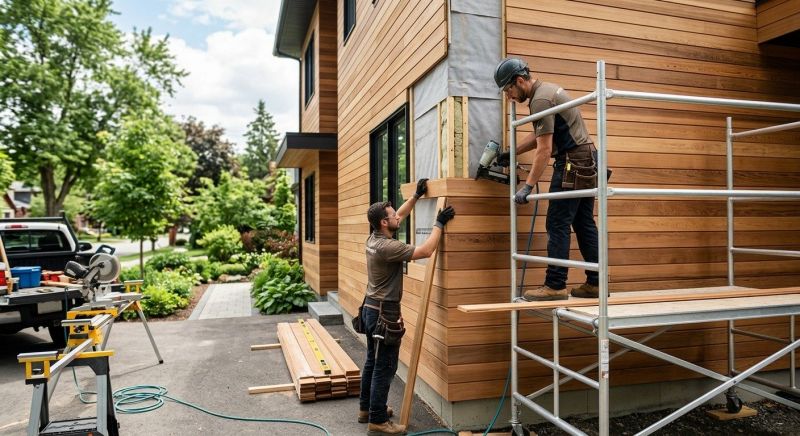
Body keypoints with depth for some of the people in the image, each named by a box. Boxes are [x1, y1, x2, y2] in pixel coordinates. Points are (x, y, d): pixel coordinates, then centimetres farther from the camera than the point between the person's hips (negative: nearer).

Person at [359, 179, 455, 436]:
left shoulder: (374, 238, 6)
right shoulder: (387, 247, -23)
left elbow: (400, 216, 19)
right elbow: (425, 251, -25)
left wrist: (416, 196, 17)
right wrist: (439, 223, -16)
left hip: (371, 308, 10)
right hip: (383, 313, -10)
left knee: (373, 361, 18)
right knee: (384, 367, -2)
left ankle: (366, 409, 31)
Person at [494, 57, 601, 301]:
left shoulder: (540, 100, -14)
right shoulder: (547, 89, 18)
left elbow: (544, 149, -19)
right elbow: (539, 136, 24)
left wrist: (527, 187, -17)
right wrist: (510, 155, 23)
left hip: (573, 163, -10)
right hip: (587, 161, 10)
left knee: (558, 225, -8)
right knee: (584, 224, 10)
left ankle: (555, 286, -6)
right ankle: (594, 284, 15)